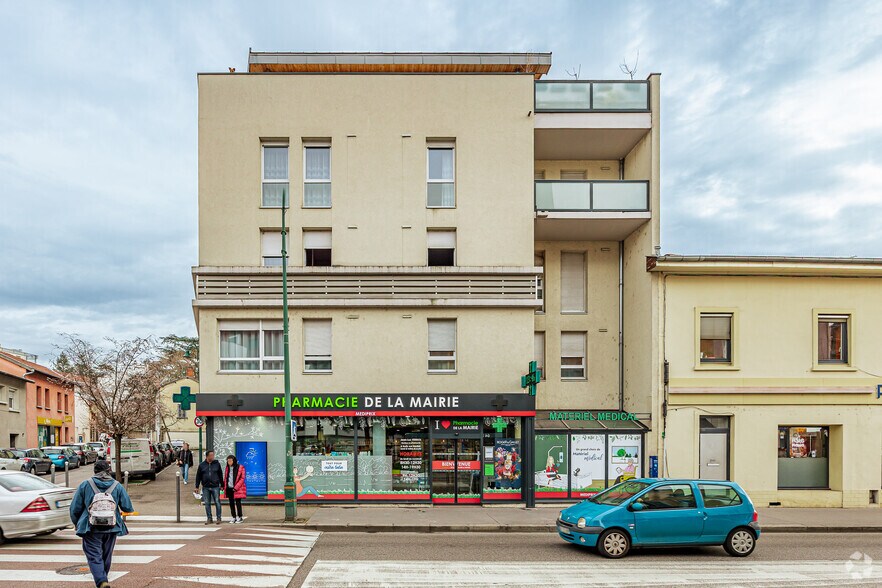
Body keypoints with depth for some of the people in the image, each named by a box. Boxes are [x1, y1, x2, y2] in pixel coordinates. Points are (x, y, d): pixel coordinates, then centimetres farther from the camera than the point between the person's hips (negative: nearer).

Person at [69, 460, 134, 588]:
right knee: (106, 556, 18)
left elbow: (75, 508, 4)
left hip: (91, 529, -2)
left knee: (94, 557, -2)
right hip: (111, 529, 2)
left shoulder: (85, 485, 0)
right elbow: (128, 508, 1)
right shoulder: (117, 486, 3)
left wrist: (76, 523, 21)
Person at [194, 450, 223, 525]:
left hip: (215, 487, -1)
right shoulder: (202, 465, 4)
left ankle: (218, 518, 5)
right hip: (205, 487, 1)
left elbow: (220, 475, 9)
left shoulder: (217, 464, 4)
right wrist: (197, 487, 5)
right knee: (207, 503, 6)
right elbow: (198, 476, 8)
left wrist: (222, 485, 8)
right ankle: (209, 519, 14)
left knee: (217, 502, -2)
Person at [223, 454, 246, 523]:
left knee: (238, 502, -3)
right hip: (229, 488, 5)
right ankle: (234, 517, 16)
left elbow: (242, 478, -8)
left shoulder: (240, 467, -6)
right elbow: (225, 478, 17)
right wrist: (225, 487, 5)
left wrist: (236, 487, -14)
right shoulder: (227, 468, 11)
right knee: (231, 503, 8)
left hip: (237, 489, -5)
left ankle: (240, 517, 7)